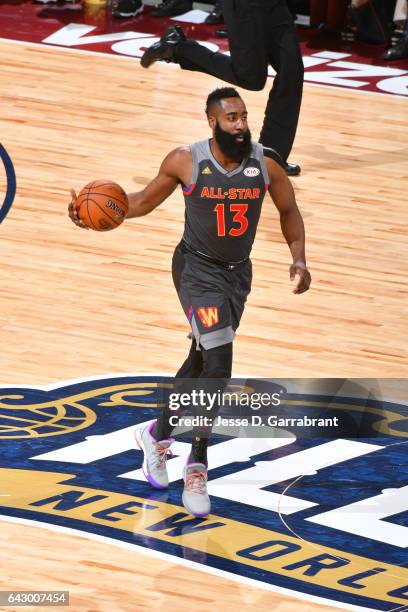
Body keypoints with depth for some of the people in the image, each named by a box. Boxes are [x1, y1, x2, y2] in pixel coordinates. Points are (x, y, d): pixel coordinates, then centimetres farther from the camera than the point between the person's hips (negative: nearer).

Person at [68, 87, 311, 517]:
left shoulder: (265, 163, -10)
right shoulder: (186, 161, -16)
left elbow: (288, 211, 6)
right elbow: (146, 200, -1)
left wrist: (299, 259, -8)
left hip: (238, 272, 4)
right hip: (198, 268, -4)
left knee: (201, 362, 17)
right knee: (218, 364, -18)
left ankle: (158, 435, 39)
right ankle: (197, 467, -6)